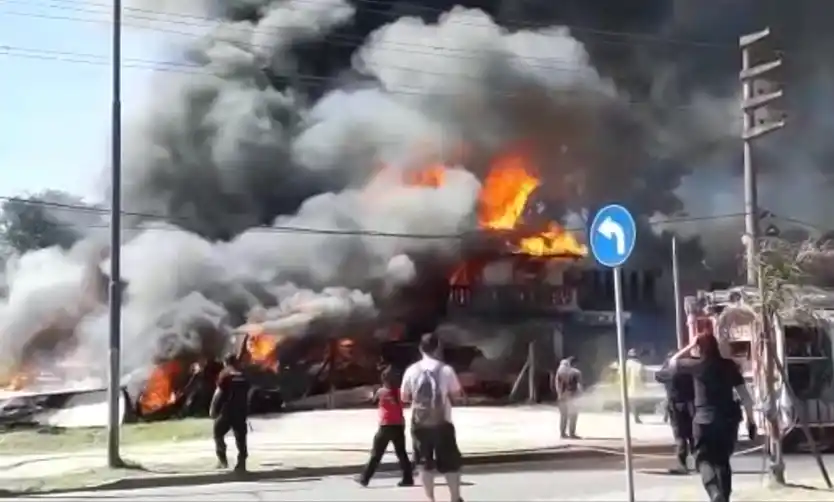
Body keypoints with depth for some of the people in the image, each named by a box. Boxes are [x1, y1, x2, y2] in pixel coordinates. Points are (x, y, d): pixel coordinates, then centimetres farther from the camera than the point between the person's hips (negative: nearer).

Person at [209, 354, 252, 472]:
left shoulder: (225, 375, -4)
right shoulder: (244, 377, 9)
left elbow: (219, 393, -7)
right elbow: (248, 395, 12)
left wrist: (213, 410, 0)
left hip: (227, 410, -4)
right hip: (241, 411, 4)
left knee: (218, 433, 13)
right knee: (240, 437, 7)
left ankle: (222, 459, 3)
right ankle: (241, 463, 1)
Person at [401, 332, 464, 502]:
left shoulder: (412, 370, 0)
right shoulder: (446, 370, -6)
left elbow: (404, 397, 7)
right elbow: (457, 395, -1)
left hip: (420, 424, 2)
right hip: (442, 423, -2)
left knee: (425, 463, 11)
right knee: (450, 463, 9)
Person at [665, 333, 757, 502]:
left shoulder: (696, 365, -6)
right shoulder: (729, 365, 4)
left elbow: (672, 363, 10)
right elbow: (745, 396, 4)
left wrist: (690, 346, 10)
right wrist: (751, 420, 11)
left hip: (704, 420, -4)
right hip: (729, 419, 4)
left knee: (704, 459, 5)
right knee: (723, 460, 18)